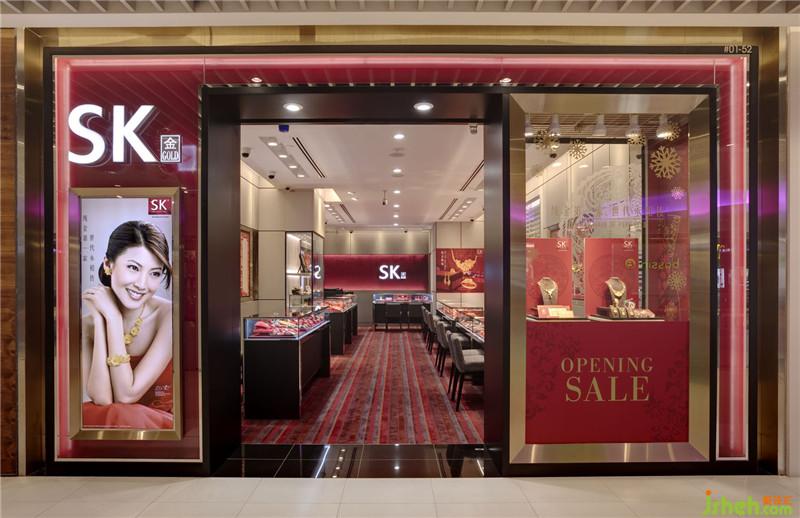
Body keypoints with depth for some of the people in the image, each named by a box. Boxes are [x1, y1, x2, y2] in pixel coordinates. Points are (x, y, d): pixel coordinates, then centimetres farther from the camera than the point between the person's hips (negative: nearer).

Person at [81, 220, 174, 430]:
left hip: (161, 422, -2)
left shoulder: (169, 316, -15)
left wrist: (113, 316, -21)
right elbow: (101, 399, -16)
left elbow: (127, 395, -18)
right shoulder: (86, 325, -4)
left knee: (121, 415, -31)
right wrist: (99, 319, -17)